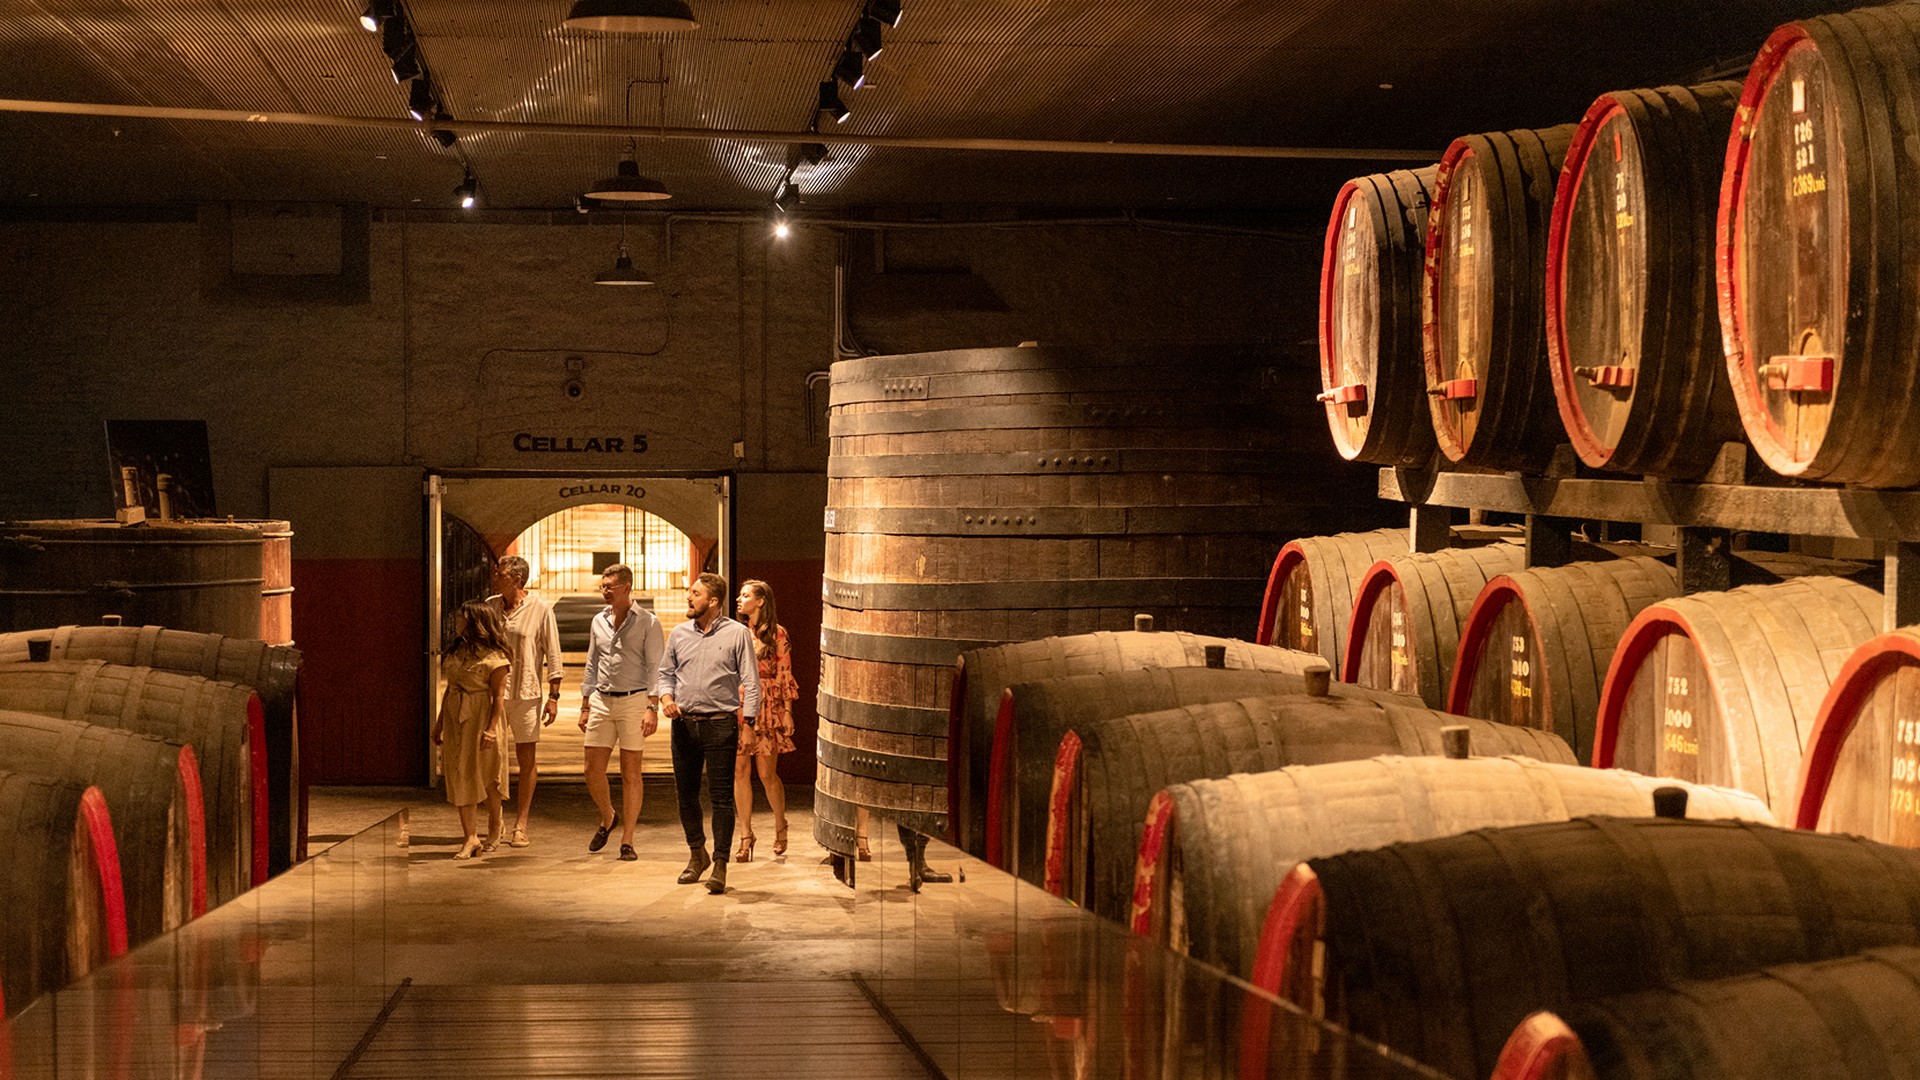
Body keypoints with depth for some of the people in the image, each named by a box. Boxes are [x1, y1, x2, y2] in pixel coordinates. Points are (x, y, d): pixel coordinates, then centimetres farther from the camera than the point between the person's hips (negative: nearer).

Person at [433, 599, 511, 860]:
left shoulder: (493, 657, -9)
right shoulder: (455, 651, 11)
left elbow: (499, 696, -11)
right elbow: (449, 689, 15)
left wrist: (492, 728, -19)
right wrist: (439, 722, 15)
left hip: (481, 717, -6)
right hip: (455, 720, 6)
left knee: (487, 777, 4)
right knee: (460, 777, 0)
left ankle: (494, 828, 26)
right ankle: (470, 837, 0)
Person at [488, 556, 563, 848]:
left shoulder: (541, 610, -4)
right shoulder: (490, 606, 8)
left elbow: (553, 656, -3)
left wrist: (553, 696, -8)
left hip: (526, 692, -3)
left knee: (527, 758, 2)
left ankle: (521, 824, 9)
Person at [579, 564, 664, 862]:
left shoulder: (647, 622, -4)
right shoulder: (599, 621, 11)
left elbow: (655, 668, -7)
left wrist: (652, 708, -16)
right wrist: (585, 706, 14)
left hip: (633, 700, -5)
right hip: (601, 701, 5)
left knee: (630, 772, -2)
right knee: (593, 770, 2)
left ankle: (627, 841, 5)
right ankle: (607, 818, 30)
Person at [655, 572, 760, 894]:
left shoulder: (737, 634, -2)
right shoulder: (679, 634, 10)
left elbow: (751, 683, -2)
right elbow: (666, 672, 18)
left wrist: (747, 723, -9)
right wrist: (666, 697, -3)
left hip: (720, 723, -4)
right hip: (684, 723, 4)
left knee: (721, 796, -6)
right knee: (686, 793, 11)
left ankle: (720, 865, -2)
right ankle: (697, 854, 29)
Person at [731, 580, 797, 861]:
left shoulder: (777, 634, -1)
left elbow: (785, 675, -2)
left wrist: (788, 712, -6)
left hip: (766, 709, -4)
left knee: (767, 774, -1)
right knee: (740, 772, -1)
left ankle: (780, 827, 22)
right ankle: (746, 837, 4)